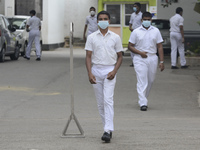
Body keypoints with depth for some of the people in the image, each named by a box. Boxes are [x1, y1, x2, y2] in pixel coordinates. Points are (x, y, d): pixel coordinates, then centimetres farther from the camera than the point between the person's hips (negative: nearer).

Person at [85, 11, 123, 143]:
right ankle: (108, 128, 16)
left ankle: (108, 131, -20)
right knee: (100, 103, 6)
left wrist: (114, 71, -8)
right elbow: (88, 56, 4)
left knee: (108, 101, -14)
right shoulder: (92, 37, 5)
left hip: (109, 71, -2)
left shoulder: (115, 37, 3)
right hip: (96, 70, 2)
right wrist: (90, 73, -8)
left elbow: (120, 56, 7)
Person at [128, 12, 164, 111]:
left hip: (152, 58, 3)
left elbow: (159, 47, 7)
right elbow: (130, 46, 2)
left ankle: (143, 98, 30)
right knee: (142, 81, -10)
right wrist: (140, 53, -13)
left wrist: (161, 61, 1)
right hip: (140, 59, -3)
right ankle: (143, 103, -12)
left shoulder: (156, 31, 8)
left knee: (150, 80, 10)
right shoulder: (136, 32, 1)